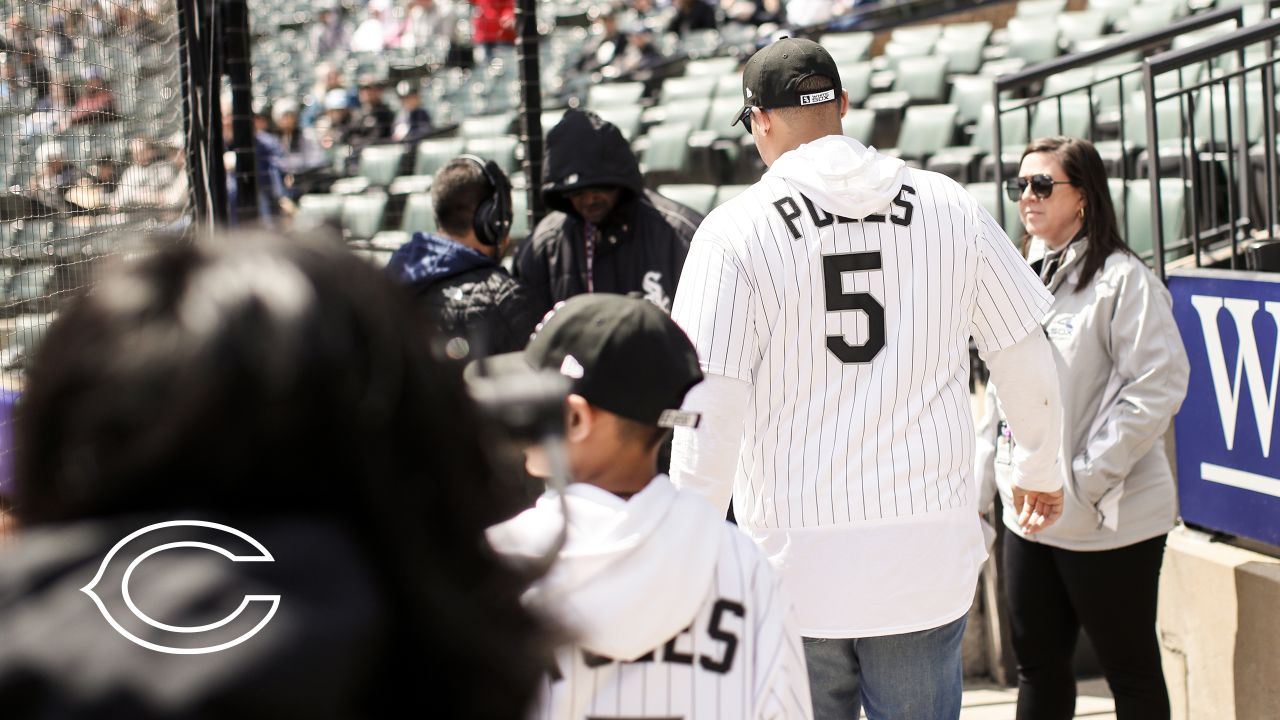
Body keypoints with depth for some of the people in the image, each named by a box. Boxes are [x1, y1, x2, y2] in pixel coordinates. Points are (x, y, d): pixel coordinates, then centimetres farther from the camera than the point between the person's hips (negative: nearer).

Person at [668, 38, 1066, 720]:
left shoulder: (735, 229, -5)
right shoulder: (949, 206, 3)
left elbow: (711, 408, -10)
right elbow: (1026, 360, 11)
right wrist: (1042, 470, 27)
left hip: (795, 560, -2)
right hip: (928, 556, 2)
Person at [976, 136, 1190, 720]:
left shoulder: (1121, 279, -12)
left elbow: (1159, 383, -18)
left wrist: (1087, 476, -20)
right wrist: (983, 476, 11)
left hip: (1109, 520, -7)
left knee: (1131, 671, 4)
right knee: (1037, 665, 13)